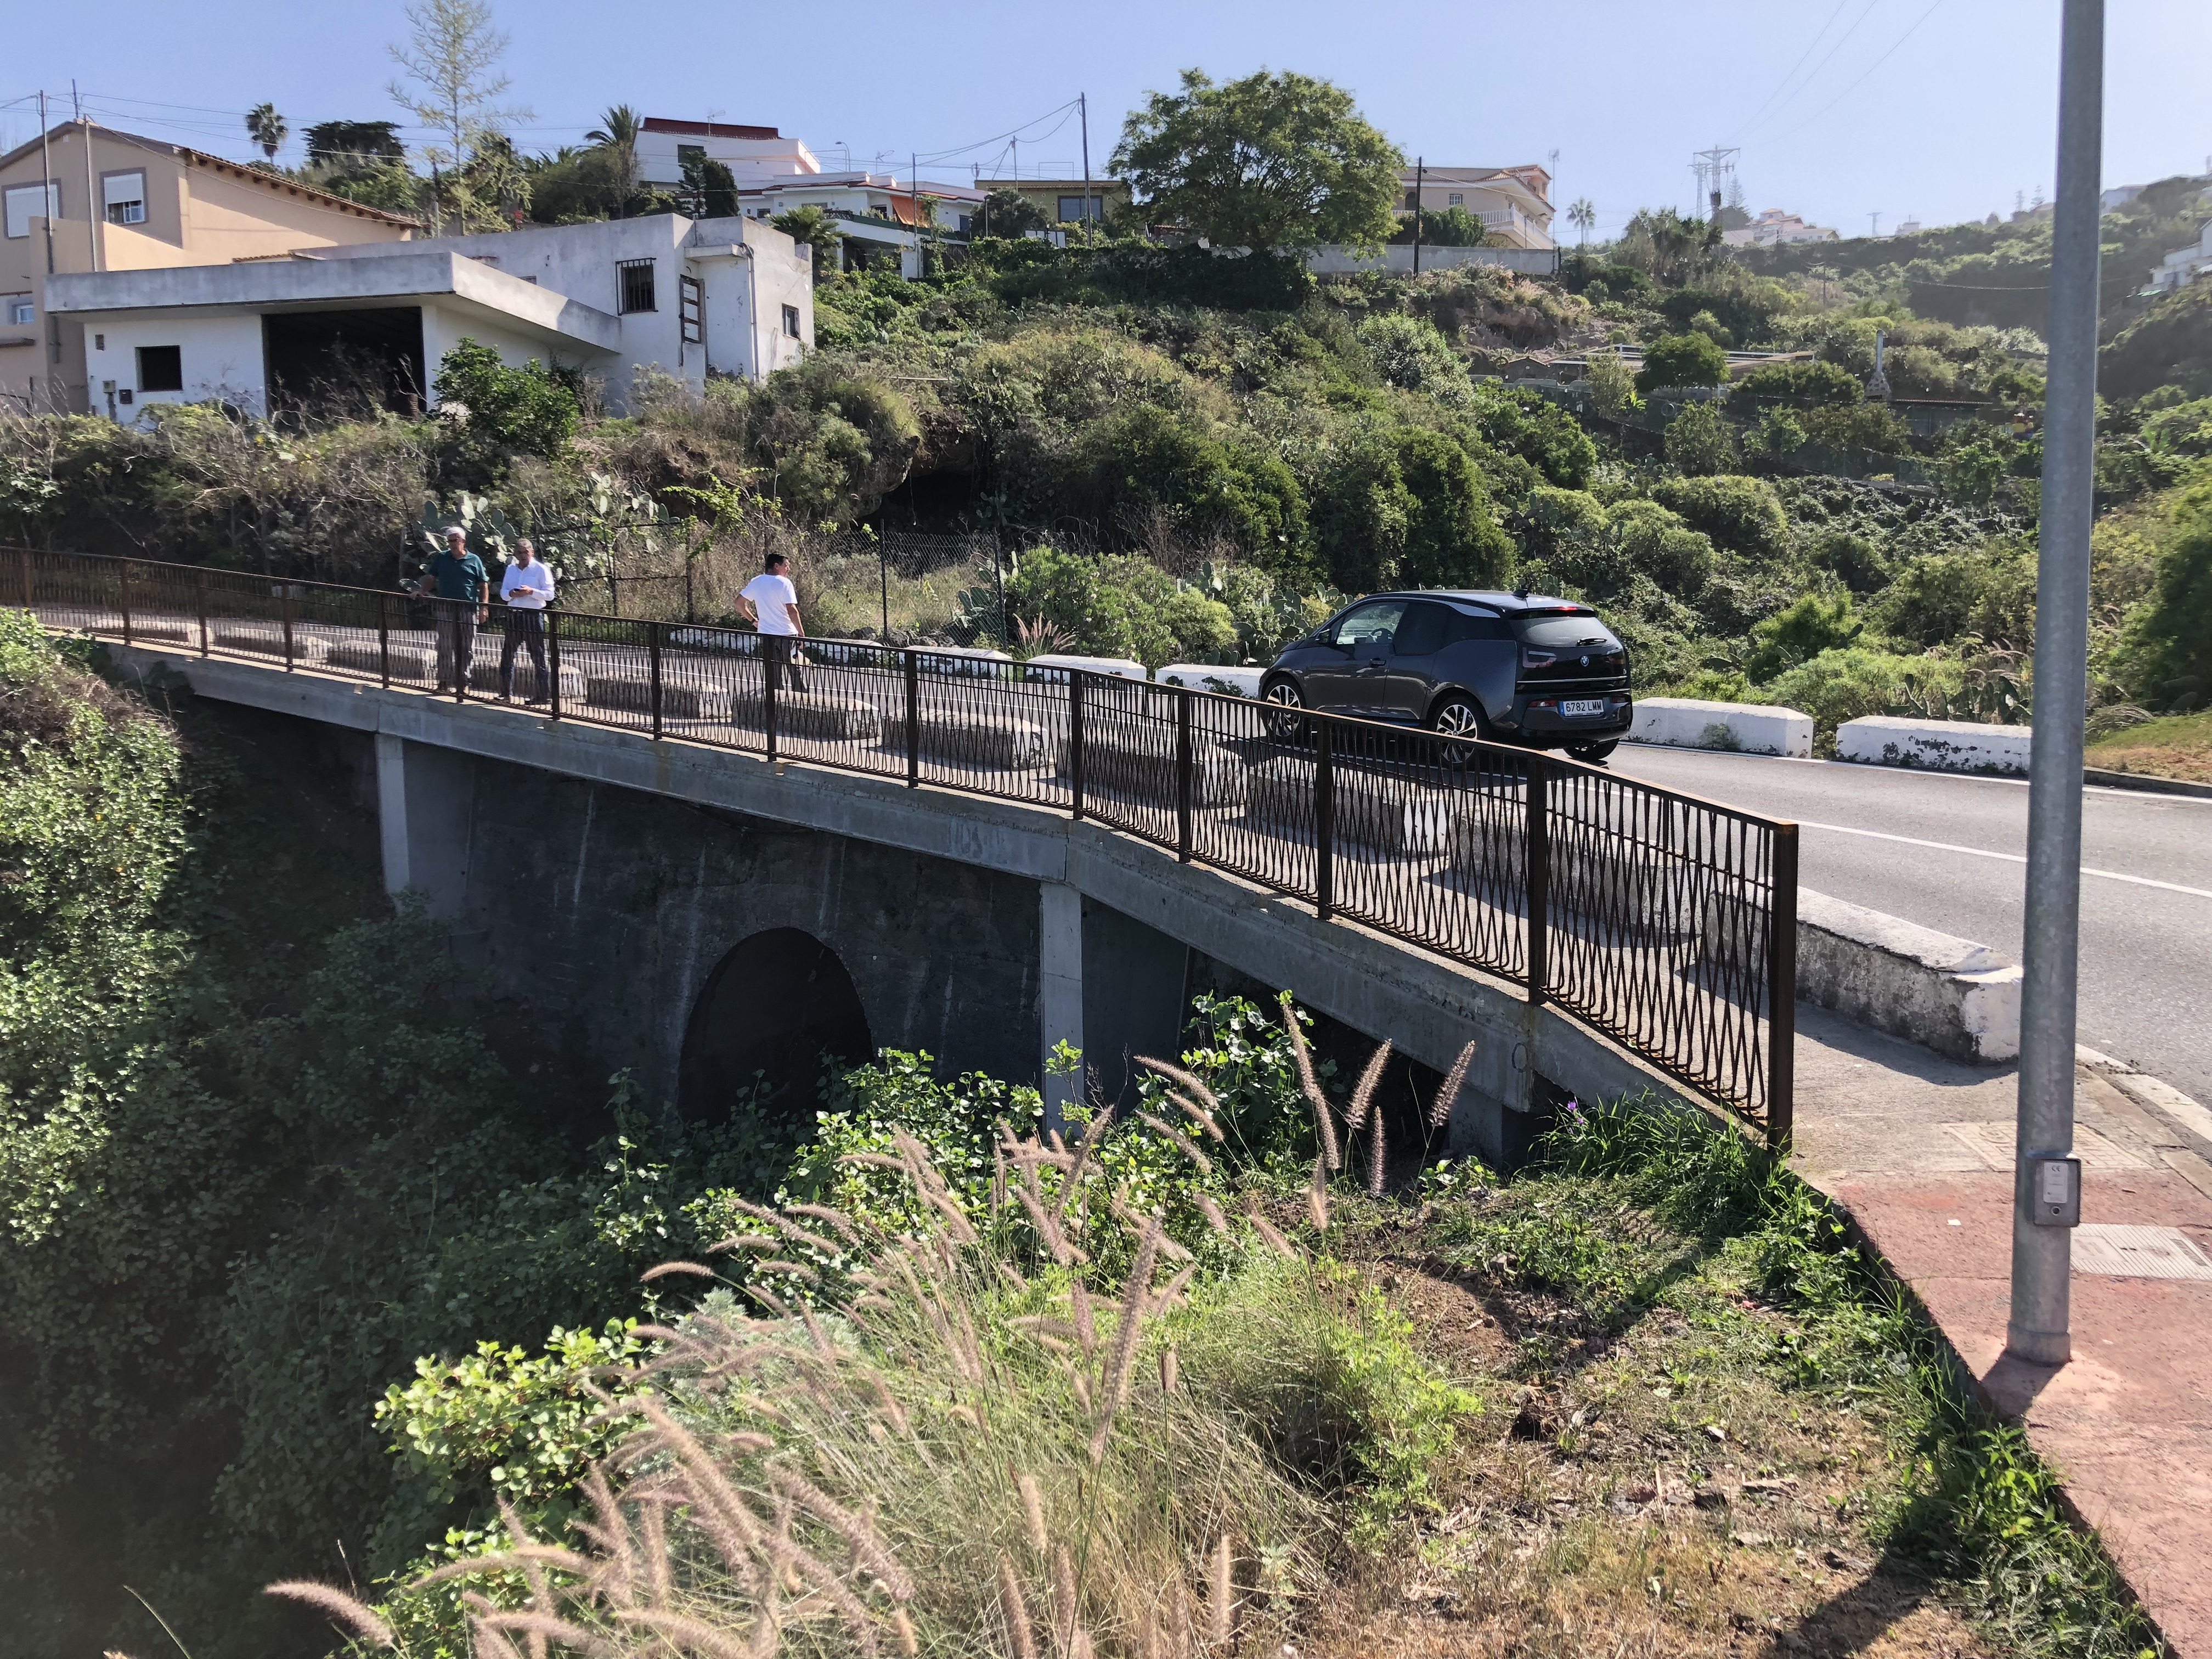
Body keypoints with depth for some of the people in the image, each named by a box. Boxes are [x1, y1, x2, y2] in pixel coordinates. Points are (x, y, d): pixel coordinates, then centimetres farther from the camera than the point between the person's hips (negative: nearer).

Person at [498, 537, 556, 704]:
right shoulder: (511, 569, 14)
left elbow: (549, 594, -7)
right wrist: (511, 594, -9)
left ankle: (541, 695, 1)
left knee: (538, 656, -2)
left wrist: (531, 592, -20)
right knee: (507, 654, 6)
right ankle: (507, 693, 13)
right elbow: (503, 593, 13)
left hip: (534, 615, -5)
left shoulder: (541, 569, -2)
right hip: (514, 615, 5)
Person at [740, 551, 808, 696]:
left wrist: (753, 620, 18)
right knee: (796, 674, 5)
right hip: (787, 635, -5)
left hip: (765, 636, 5)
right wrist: (802, 633, -13)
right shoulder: (784, 583, -11)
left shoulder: (756, 582, 8)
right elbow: (792, 611, -18)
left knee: (773, 677, 9)